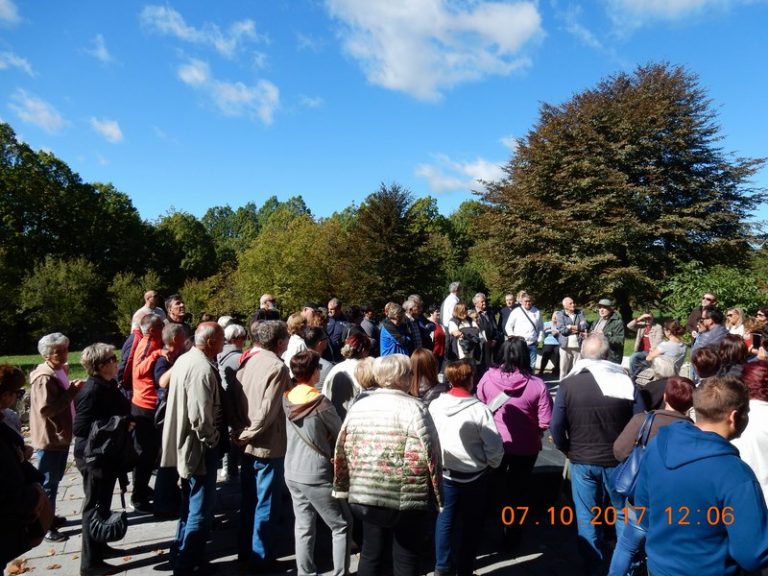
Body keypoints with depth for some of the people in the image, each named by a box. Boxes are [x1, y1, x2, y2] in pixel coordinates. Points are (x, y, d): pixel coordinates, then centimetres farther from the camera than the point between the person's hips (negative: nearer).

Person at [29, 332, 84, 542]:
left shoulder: (61, 370, 7)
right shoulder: (44, 378, -22)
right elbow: (46, 408, -29)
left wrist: (73, 390, 3)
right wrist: (72, 392, -28)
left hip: (61, 435, 9)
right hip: (48, 438, -9)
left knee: (55, 480, 21)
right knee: (48, 483, 1)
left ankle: (49, 517, 35)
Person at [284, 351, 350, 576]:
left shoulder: (287, 399, 1)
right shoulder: (320, 402, -17)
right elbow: (341, 433, -5)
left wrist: (323, 436, 3)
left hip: (292, 473, 6)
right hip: (317, 475, -6)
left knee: (303, 527, 13)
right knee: (342, 526, 8)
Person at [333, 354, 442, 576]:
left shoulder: (358, 406, 3)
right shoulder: (414, 408, -13)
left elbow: (342, 451, 7)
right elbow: (429, 455, -15)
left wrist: (343, 488, 16)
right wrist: (437, 494, -4)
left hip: (366, 495, 5)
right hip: (407, 499, -5)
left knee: (370, 553, 20)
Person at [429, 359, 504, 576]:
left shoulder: (434, 405, -10)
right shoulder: (479, 409, -21)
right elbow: (494, 446, -18)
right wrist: (493, 465, 3)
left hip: (444, 473, 3)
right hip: (474, 475, -3)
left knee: (445, 519, 18)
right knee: (471, 523, 14)